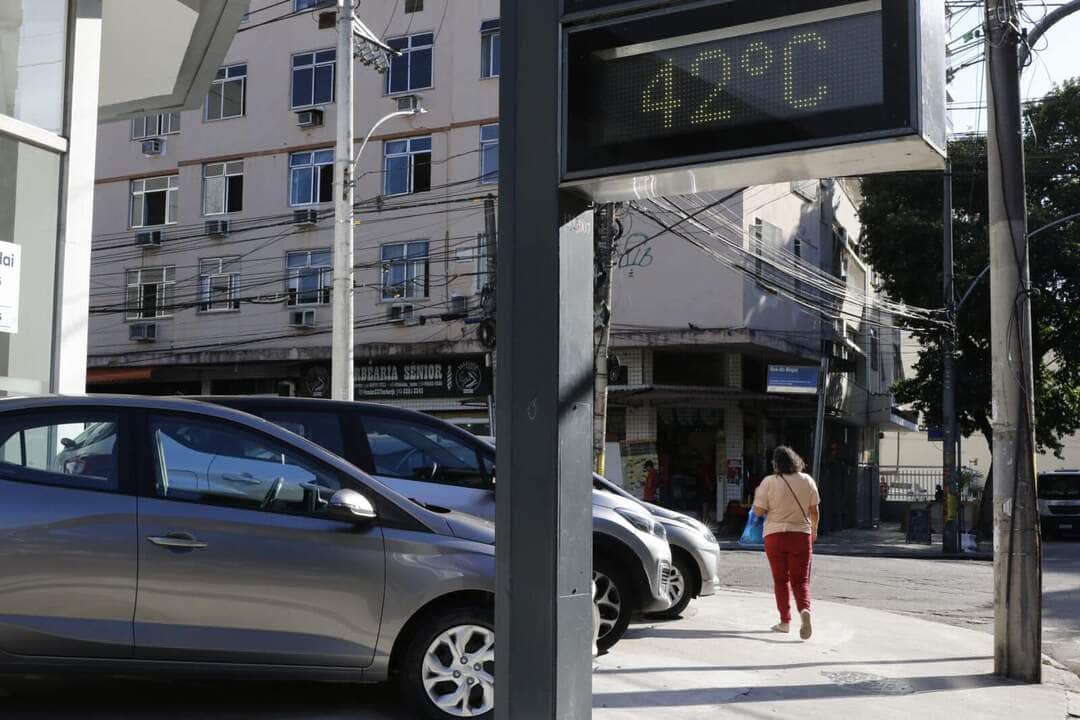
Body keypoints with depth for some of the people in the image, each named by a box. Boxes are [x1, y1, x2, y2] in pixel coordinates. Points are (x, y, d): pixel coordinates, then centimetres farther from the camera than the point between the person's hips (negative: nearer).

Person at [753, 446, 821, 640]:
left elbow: (759, 511, -7)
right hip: (801, 535, 1)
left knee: (780, 580, 11)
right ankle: (804, 610, -22)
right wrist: (814, 529, 22)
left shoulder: (769, 482, -8)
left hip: (775, 536, -1)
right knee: (800, 580, 4)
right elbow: (814, 510, 6)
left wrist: (757, 495, 12)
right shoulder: (807, 480, 0)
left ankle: (785, 621, 13)